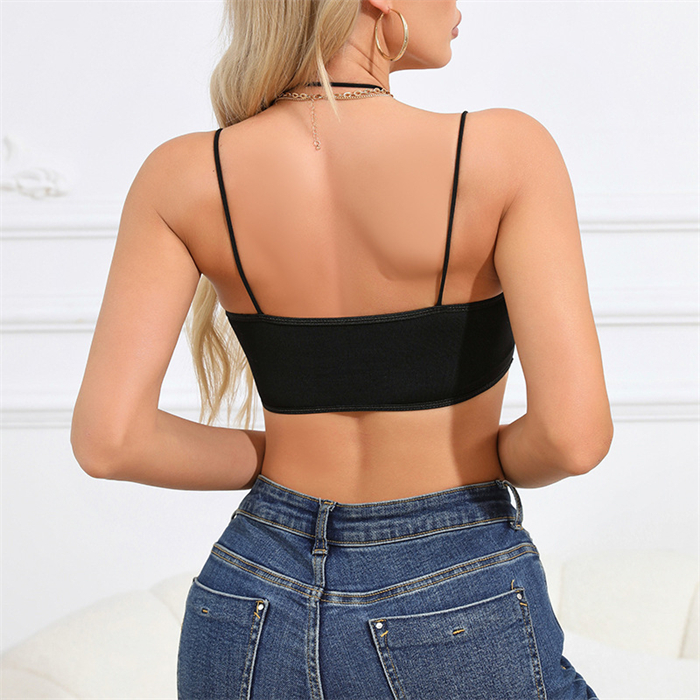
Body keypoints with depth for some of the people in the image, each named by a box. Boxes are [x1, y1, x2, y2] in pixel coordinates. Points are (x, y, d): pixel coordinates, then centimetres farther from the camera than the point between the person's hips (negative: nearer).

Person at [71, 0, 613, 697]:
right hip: (455, 614, -3)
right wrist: (497, 458, 2)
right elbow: (575, 432, -21)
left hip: (253, 618, 3)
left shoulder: (183, 173, -8)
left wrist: (281, 458, 4)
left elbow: (107, 438, -12)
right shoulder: (506, 151, -15)